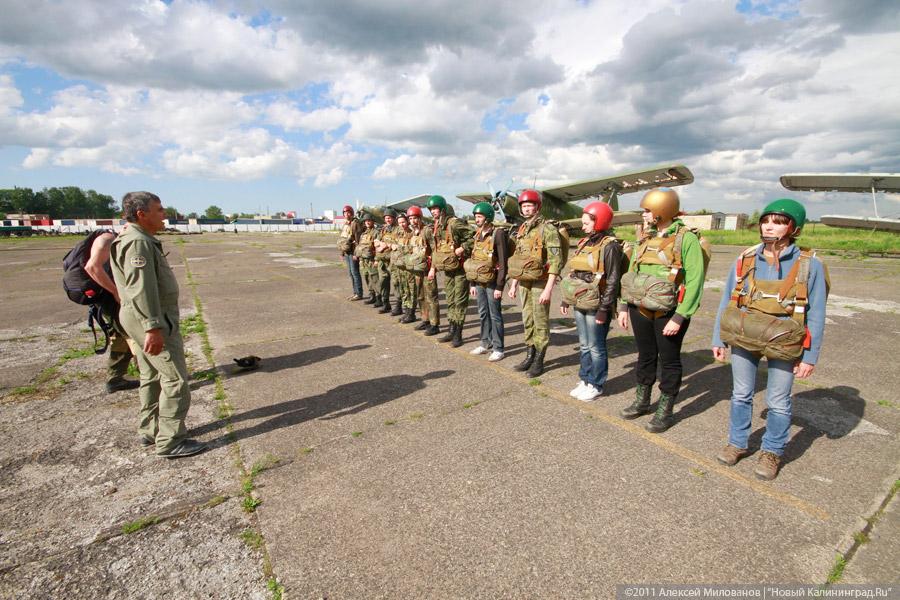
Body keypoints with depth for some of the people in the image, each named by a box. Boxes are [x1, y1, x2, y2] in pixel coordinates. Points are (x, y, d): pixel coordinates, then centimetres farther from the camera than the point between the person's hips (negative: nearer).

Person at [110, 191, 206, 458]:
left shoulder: (141, 240, 14)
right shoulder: (138, 243, -18)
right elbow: (141, 289, -26)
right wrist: (153, 328, -29)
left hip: (145, 320, 11)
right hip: (152, 320, -11)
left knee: (152, 376, 18)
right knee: (175, 378, -6)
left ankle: (150, 431, 30)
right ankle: (170, 441, 2)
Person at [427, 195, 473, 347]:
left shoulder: (455, 223, -16)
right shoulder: (435, 228, 10)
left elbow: (472, 238, -17)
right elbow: (435, 250, 17)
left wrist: (462, 249, -24)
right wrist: (433, 268, 14)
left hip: (459, 268, -8)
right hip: (446, 269, 8)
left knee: (460, 301, -1)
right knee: (450, 300, 14)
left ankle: (458, 334, 5)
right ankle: (452, 330, 25)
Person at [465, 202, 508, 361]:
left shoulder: (498, 234, -11)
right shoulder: (477, 235, 12)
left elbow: (502, 263, -14)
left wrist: (500, 286, -16)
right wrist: (472, 283, 14)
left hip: (492, 283, -7)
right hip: (479, 282, 7)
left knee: (495, 316, 0)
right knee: (483, 314, 14)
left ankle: (498, 349, 9)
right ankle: (485, 344, 26)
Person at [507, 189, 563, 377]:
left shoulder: (547, 229, -11)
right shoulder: (521, 230, 12)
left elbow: (556, 261, -16)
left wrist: (548, 288, -22)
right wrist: (514, 283, 16)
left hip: (540, 283, -7)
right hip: (525, 283, 7)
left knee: (540, 322, 1)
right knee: (527, 321, 13)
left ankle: (539, 361, 11)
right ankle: (529, 356, 25)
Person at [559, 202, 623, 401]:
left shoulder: (609, 246, -12)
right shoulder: (584, 243, 12)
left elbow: (612, 281, -15)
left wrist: (604, 308, -18)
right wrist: (566, 300, 16)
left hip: (596, 306, -8)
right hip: (579, 304, 8)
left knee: (596, 347, 4)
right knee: (584, 346, 16)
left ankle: (596, 385, 18)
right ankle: (584, 381, 29)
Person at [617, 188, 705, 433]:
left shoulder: (686, 239, -10)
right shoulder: (645, 238, 9)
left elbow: (694, 281, -15)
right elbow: (631, 273, 14)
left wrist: (679, 318, -19)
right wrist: (624, 306, 10)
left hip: (668, 314, -5)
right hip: (640, 311, 6)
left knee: (669, 361, 9)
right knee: (645, 357, 17)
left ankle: (665, 410, 23)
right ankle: (642, 401, 34)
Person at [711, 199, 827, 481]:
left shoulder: (809, 265, -7)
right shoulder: (745, 259, -2)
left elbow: (816, 315, -4)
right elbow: (726, 302, 4)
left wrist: (810, 356, -6)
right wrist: (718, 339, 4)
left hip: (783, 344, -2)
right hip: (743, 339, 2)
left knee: (778, 402, 11)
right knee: (741, 395, 15)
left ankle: (772, 452, 32)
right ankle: (737, 443, 34)